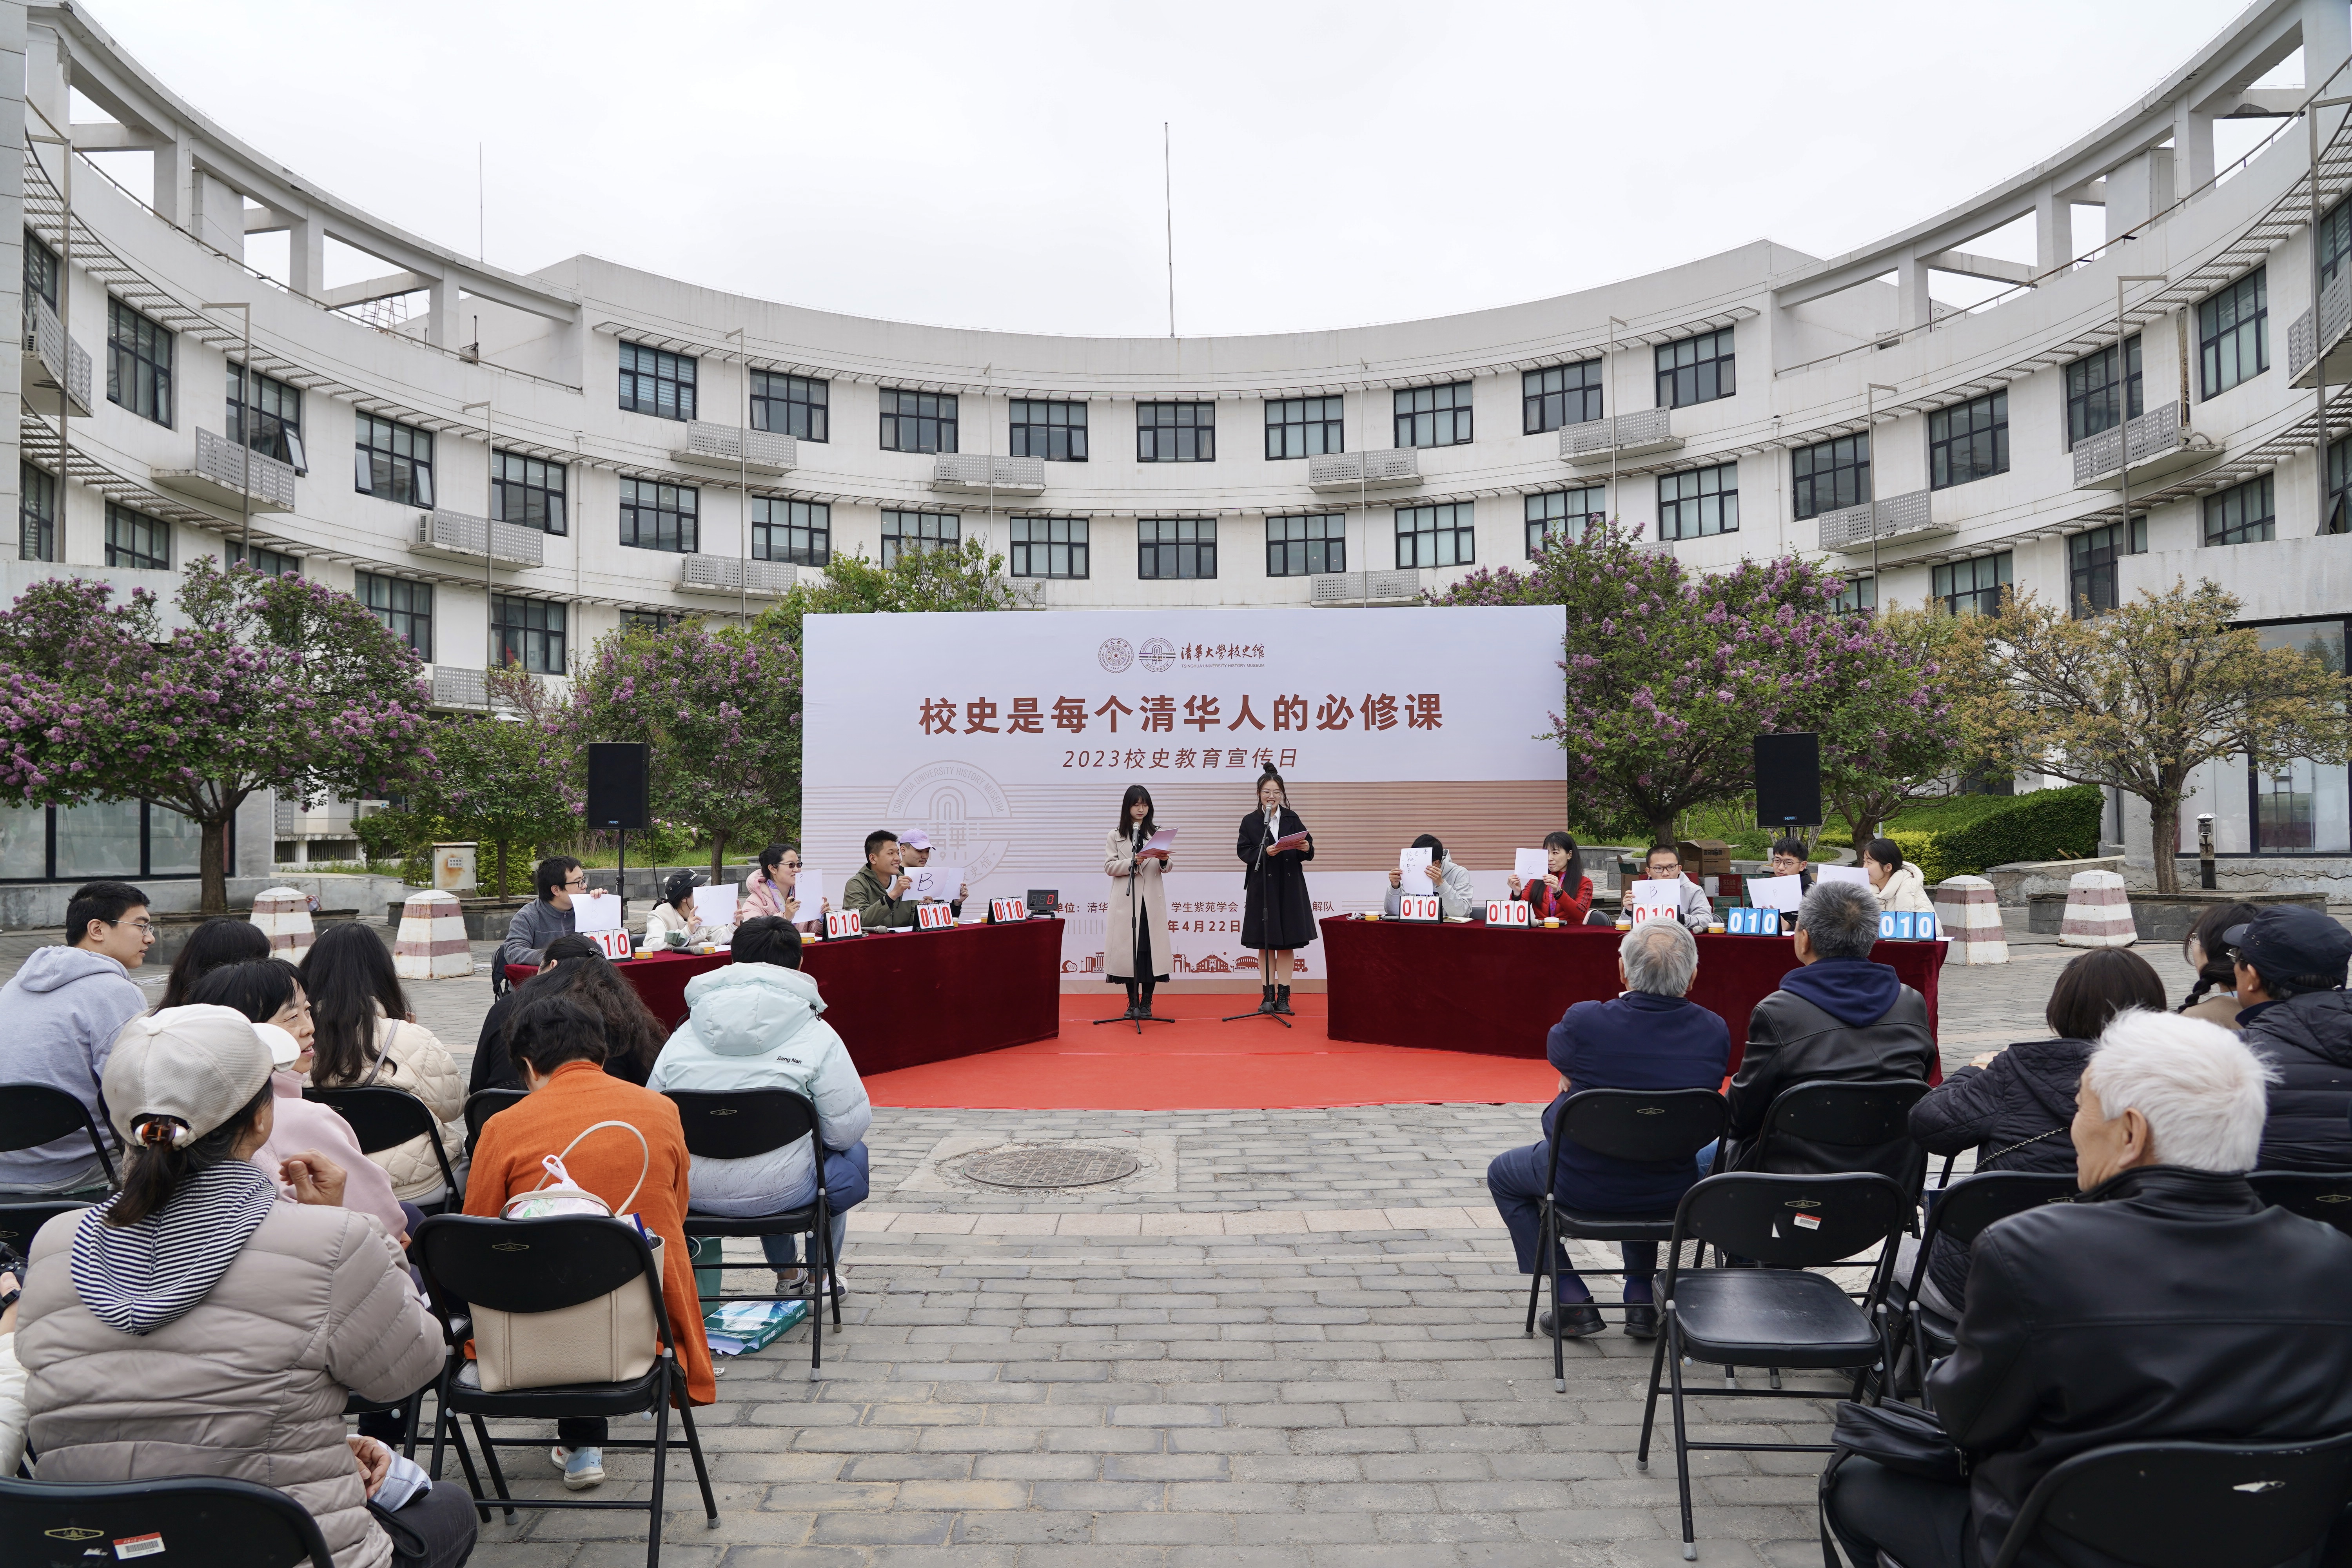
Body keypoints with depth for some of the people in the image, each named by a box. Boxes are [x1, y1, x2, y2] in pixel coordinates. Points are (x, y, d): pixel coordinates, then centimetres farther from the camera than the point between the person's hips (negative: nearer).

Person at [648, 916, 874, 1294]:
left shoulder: (682, 1036, 4)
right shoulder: (817, 1036, -7)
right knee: (852, 1153, 28)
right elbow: (848, 1127, -8)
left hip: (692, 1193, 5)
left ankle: (786, 1271, 49)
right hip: (779, 1192, -4)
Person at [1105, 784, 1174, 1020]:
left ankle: (1146, 1002, 5)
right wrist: (1132, 863, -16)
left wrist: (1164, 861, -17)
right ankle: (1133, 1002, 8)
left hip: (1152, 899, 1)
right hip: (1126, 900, -1)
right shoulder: (1115, 836, 9)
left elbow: (1167, 867, 5)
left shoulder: (1157, 833, 12)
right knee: (1128, 948, -1)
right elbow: (1109, 867, 0)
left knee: (1150, 948, -2)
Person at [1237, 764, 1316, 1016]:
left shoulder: (1292, 819, 6)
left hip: (1289, 886, 1)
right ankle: (1268, 995, 11)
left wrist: (1306, 848, -19)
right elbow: (1244, 852, -5)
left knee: (1286, 944, 4)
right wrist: (1265, 852, -21)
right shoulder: (1250, 822, 2)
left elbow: (1307, 850, 3)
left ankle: (1283, 996, 10)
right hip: (1262, 888, -1)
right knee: (1265, 944, 4)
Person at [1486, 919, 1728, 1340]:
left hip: (1584, 1186, -4)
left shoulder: (1583, 1021, -26)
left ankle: (1573, 1300, 18)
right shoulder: (1715, 1032, -14)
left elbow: (1556, 1053, -2)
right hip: (1673, 1194, 4)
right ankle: (1641, 1295, 35)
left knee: (1502, 1173, 27)